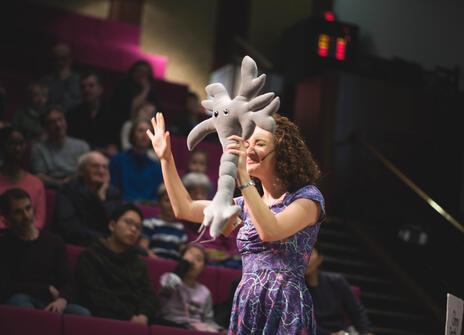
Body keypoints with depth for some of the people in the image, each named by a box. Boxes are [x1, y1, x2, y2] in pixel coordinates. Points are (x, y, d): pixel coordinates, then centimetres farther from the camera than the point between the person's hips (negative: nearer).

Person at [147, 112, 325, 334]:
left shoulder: (307, 197, -2)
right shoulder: (247, 204, 16)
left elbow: (270, 231, -21)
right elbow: (185, 209, 15)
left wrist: (242, 175, -22)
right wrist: (166, 158, 12)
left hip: (285, 307, -6)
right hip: (245, 307, 6)